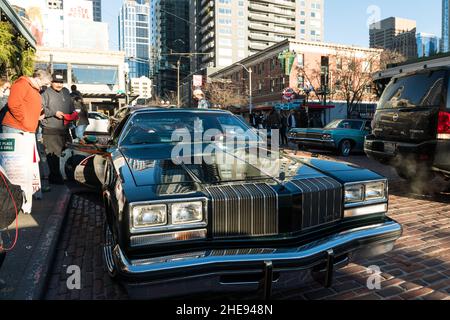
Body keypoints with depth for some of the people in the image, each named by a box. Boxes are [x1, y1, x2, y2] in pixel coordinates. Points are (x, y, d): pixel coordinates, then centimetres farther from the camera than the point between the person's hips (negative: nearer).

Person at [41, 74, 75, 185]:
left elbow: (72, 107, 27)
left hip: (65, 129, 7)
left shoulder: (66, 92, 19)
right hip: (50, 130, -7)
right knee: (53, 154, -6)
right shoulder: (46, 93, -3)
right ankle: (55, 176, 1)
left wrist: (73, 113, 8)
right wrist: (54, 113, -17)